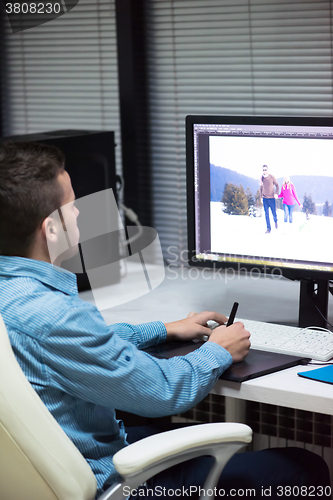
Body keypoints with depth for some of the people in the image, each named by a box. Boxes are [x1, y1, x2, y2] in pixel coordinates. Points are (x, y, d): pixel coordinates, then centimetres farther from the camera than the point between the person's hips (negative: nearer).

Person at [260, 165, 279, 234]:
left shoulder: (271, 177, -8)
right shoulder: (261, 178, 3)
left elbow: (277, 185, 1)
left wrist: (276, 193, -13)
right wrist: (261, 197, 14)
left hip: (271, 198, -3)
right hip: (265, 199, 3)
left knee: (273, 212, 2)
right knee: (266, 214, -1)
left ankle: (275, 221, 36)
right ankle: (268, 228, 5)